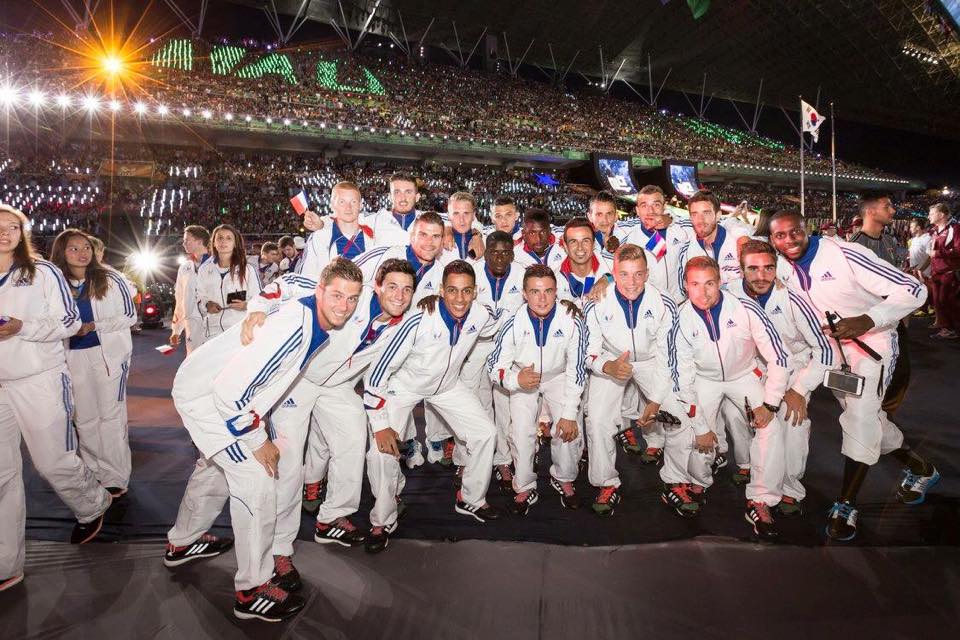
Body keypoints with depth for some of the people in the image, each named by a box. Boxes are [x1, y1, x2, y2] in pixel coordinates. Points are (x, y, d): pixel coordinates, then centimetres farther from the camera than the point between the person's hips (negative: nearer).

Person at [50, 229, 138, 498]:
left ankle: (115, 478, 9)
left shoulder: (110, 279, -6)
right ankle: (93, 473, 24)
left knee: (110, 416, 0)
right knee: (84, 419, 10)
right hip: (75, 357, 4)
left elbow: (129, 316, -5)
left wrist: (93, 326, -15)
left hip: (108, 354, -4)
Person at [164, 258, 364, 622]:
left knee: (217, 467, 27)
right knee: (257, 480, -11)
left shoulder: (322, 326, -4)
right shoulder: (292, 327, -34)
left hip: (228, 393, 10)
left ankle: (182, 543, 53)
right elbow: (230, 389, -34)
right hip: (206, 395, -10)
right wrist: (258, 442, -22)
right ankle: (252, 591, 5)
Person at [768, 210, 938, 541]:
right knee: (866, 418, 17)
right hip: (831, 348, 6)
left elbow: (912, 289, -26)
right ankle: (920, 469, 41)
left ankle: (846, 505, -4)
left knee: (860, 417, -16)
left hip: (872, 343, -6)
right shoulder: (782, 269, -8)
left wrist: (867, 320, -38)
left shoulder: (844, 254, -26)